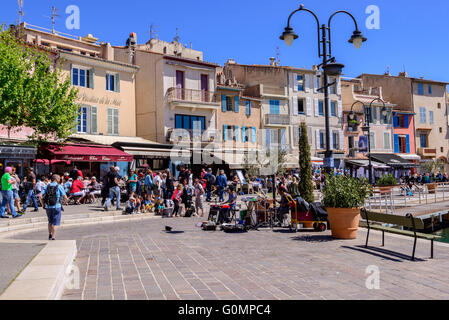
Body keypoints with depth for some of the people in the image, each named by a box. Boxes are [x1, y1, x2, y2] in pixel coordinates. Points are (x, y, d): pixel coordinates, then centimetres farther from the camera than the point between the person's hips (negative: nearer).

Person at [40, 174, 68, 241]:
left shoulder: (47, 187, 7)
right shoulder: (59, 187, -4)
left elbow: (41, 197, -2)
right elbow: (65, 198, -9)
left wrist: (43, 205, 11)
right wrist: (65, 202, 12)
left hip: (48, 207, 4)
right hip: (56, 207, -4)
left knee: (50, 221, 24)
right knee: (55, 223, 4)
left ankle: (50, 234, 21)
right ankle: (53, 237, -1)